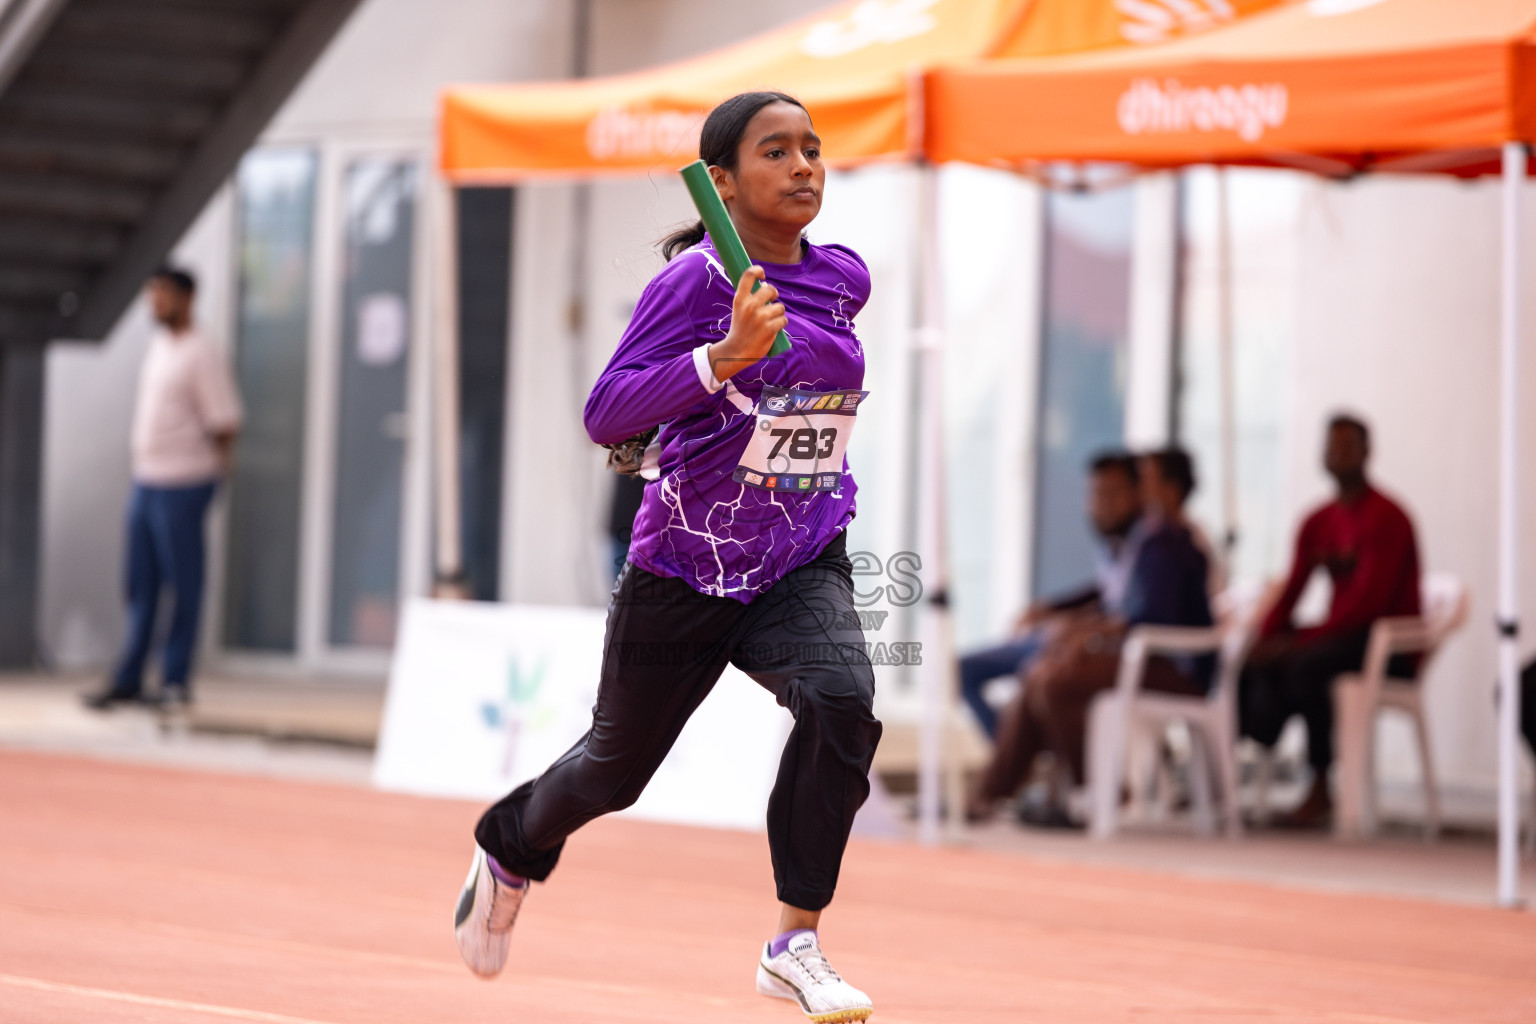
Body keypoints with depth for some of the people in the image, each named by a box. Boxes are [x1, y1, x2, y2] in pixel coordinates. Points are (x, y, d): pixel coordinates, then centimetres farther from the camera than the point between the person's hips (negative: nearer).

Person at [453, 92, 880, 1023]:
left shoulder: (845, 277, 1)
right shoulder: (696, 277, -16)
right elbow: (605, 414, -27)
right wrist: (723, 360, -39)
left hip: (802, 566, 3)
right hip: (684, 568, -3)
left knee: (843, 700, -29)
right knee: (617, 769, 16)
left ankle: (797, 944, -21)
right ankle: (511, 850, 51)